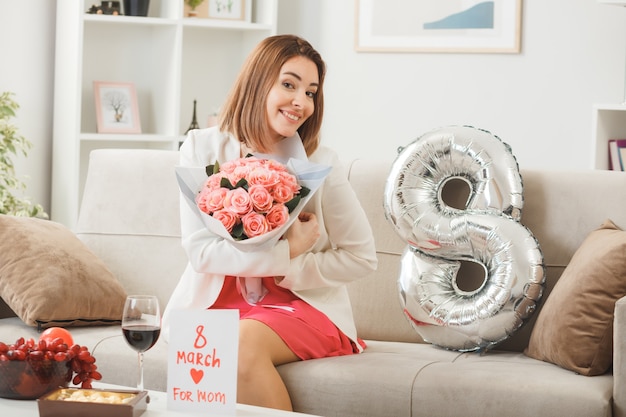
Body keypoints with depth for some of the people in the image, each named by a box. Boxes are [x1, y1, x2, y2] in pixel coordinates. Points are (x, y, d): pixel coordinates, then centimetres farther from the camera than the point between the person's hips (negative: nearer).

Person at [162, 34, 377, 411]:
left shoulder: (320, 162, -6)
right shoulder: (202, 149, -3)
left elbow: (362, 257, -2)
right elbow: (201, 250, -9)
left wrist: (292, 271, -13)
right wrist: (284, 252, -15)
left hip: (302, 304, -1)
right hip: (217, 300, 1)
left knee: (243, 341, -32)